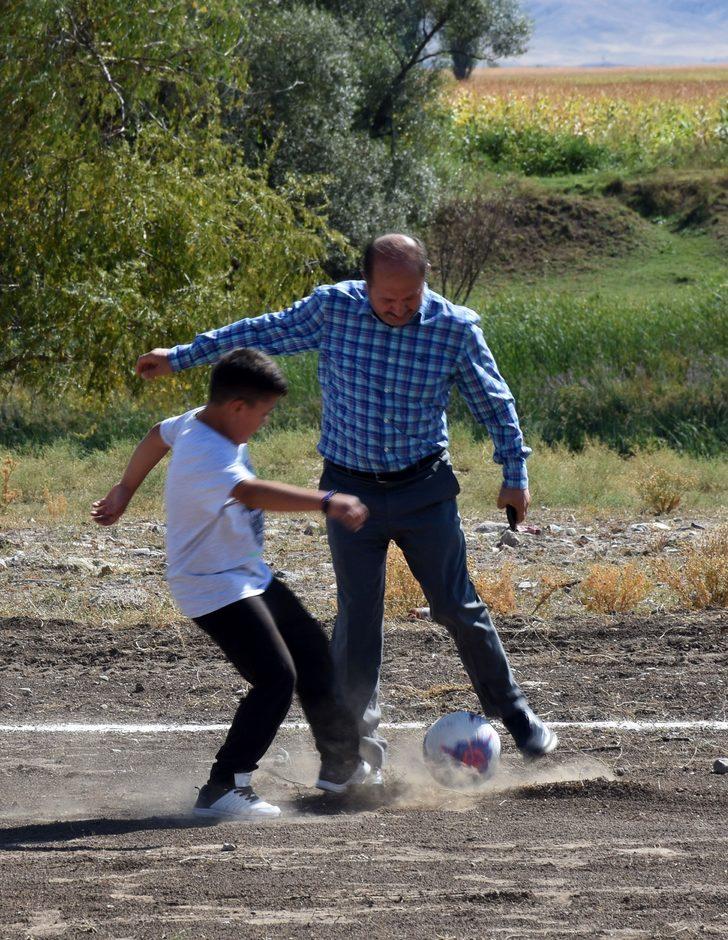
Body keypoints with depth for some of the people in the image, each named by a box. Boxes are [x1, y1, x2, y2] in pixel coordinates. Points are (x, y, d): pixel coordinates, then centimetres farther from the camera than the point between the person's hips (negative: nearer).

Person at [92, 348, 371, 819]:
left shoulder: (199, 421, 1)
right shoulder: (208, 456, -31)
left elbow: (158, 436, 21)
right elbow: (253, 492, -49)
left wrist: (125, 491, 37)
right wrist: (327, 502, -60)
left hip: (251, 575, 11)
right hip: (216, 588, -11)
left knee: (313, 652, 20)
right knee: (277, 678, -20)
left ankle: (343, 763, 37)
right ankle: (223, 789, -15)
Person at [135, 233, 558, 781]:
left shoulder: (456, 328, -10)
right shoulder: (333, 309, -9)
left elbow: (494, 403, 4)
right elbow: (263, 333, 7)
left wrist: (515, 475, 6)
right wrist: (182, 357, 12)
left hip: (425, 490, -1)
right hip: (350, 490, 1)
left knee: (459, 608, 2)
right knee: (357, 618, 0)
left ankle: (517, 718, 18)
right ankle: (359, 744, 8)